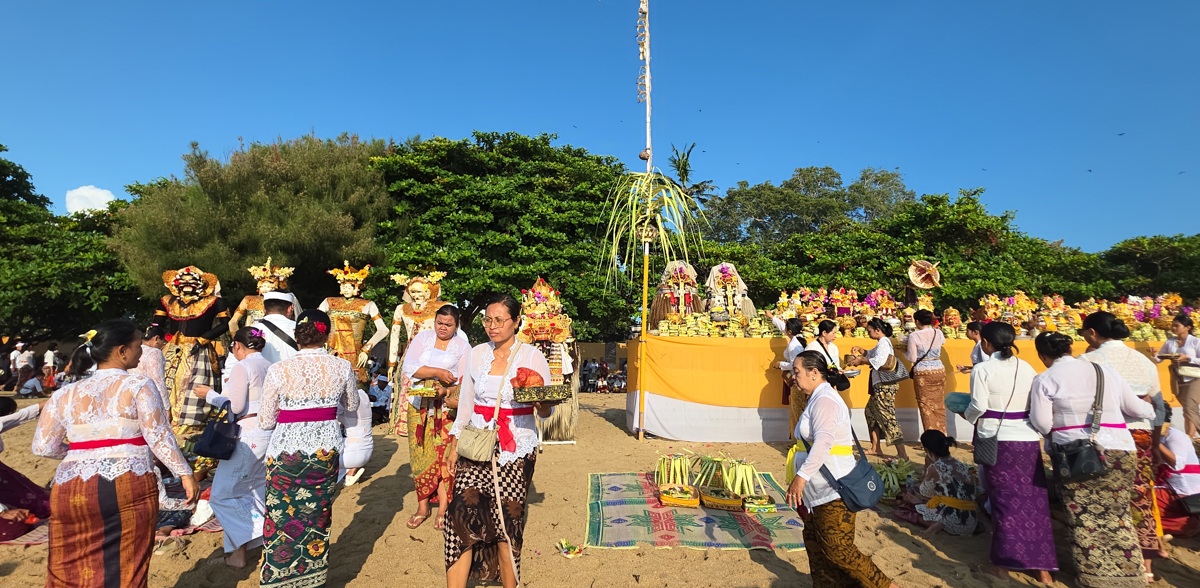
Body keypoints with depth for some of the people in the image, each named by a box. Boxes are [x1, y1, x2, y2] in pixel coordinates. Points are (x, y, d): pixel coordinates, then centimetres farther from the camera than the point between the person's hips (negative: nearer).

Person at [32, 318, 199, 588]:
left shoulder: (66, 394, 10)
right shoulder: (139, 385, -5)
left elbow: (43, 447, 12)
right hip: (129, 487, -4)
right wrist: (185, 473, -3)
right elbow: (160, 438, -10)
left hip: (72, 490, 5)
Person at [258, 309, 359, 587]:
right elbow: (352, 406, 10)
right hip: (326, 449, 3)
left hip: (287, 451, -2)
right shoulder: (343, 367, -8)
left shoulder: (279, 370, -14)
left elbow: (265, 422, -5)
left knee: (281, 519, 14)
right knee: (318, 517, 18)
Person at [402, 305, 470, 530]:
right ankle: (422, 507, 18)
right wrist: (437, 372, -16)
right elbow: (409, 366, -6)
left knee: (444, 456, -4)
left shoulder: (463, 346, 3)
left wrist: (447, 390, -22)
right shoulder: (422, 338, 6)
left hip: (447, 407, -2)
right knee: (420, 454, 5)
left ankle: (443, 508, 7)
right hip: (420, 406, 2)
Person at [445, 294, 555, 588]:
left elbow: (546, 412, -5)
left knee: (507, 523, 2)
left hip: (516, 451, -3)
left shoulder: (532, 356, -5)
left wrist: (542, 404, -27)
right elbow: (465, 404, 14)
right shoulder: (475, 355, 5)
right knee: (461, 519, -5)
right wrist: (454, 445, 12)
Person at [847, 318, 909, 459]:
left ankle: (902, 453, -10)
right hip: (881, 385, 11)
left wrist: (861, 360, -16)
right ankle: (875, 448, 25)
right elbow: (871, 354, 27)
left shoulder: (883, 343, -14)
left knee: (887, 417, -10)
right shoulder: (883, 342, 17)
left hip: (884, 385, -11)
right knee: (871, 411, 18)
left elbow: (878, 361, -27)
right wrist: (860, 350, 10)